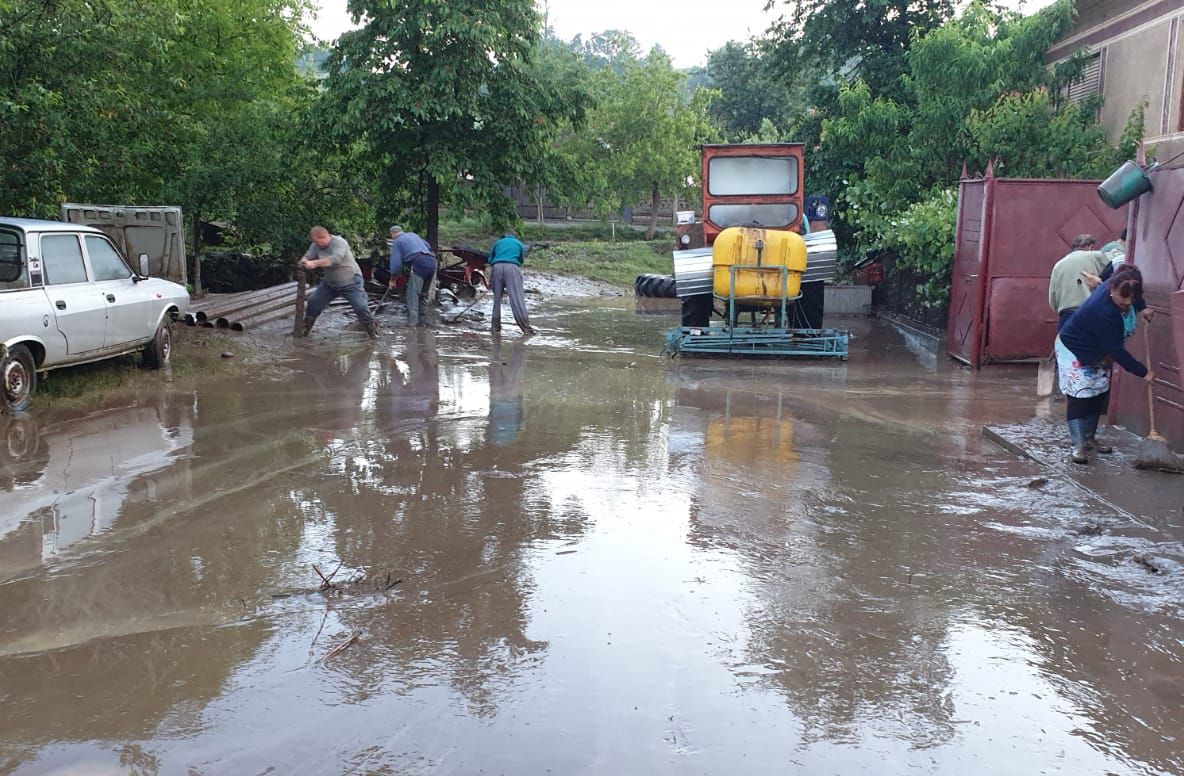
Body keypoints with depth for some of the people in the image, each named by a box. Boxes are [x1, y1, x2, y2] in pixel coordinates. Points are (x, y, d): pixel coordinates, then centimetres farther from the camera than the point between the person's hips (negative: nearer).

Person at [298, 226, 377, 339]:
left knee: (360, 307, -15)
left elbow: (335, 259, -40)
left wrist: (314, 263, -50)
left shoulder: (339, 242, -25)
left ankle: (372, 329, 6)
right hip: (330, 283, 6)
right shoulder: (316, 246, -5)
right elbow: (307, 256, -8)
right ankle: (305, 328, 19)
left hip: (351, 282, -6)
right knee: (313, 301, 4)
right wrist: (304, 262, -35)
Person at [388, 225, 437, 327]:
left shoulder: (397, 242, 8)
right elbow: (428, 246, 34)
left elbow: (396, 263, 4)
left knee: (413, 294, -11)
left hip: (419, 263, -7)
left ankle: (412, 323, -23)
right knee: (423, 294, 16)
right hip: (432, 261, 7)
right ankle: (422, 321, 18)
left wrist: (392, 279, 14)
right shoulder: (413, 234, 27)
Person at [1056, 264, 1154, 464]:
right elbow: (1116, 350, -32)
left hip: (1098, 355, 9)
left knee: (1098, 396, 11)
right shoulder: (1103, 313, -39)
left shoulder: (1113, 287, -17)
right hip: (1075, 352, -9)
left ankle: (1089, 438, 21)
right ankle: (1078, 446, -13)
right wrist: (1142, 372, -27)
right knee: (1079, 397, -13)